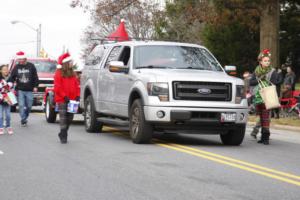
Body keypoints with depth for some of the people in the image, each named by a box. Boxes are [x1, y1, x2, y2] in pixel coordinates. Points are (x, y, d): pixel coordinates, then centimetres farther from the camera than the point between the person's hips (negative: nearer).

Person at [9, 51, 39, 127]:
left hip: (29, 90, 0)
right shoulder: (16, 67, 5)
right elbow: (12, 77, 8)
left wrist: (35, 86, -5)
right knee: (21, 105, -8)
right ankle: (23, 120, -5)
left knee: (29, 106, 6)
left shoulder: (31, 66, 0)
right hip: (20, 90, 0)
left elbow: (35, 77, 2)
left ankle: (25, 118, 26)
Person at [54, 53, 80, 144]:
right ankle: (63, 136, -7)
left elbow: (76, 85, 15)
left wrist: (77, 95, 1)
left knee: (70, 118, 10)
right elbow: (57, 87, -11)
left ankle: (63, 134, 26)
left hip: (71, 99, 6)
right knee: (63, 118, -9)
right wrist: (64, 96, -18)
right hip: (62, 100, -6)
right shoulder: (59, 73, -4)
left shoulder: (72, 73, 15)